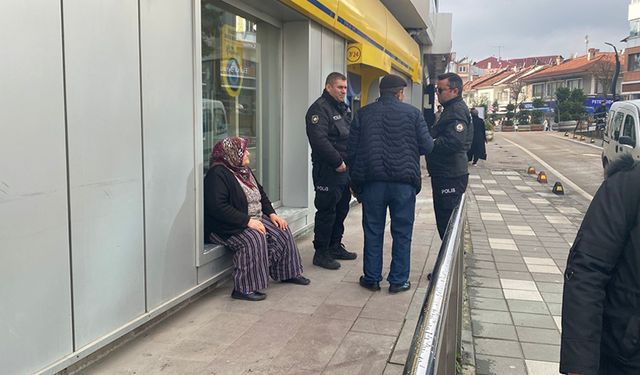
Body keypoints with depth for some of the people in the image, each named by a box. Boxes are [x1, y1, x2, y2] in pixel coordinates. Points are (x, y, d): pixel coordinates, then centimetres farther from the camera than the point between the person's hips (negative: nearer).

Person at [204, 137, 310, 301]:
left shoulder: (244, 170, 13)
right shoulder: (217, 174, -17)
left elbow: (260, 194, 21)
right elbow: (218, 207, -27)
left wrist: (272, 213, 5)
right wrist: (247, 221, -28)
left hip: (255, 219, 9)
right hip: (225, 227, -9)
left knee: (282, 232, -3)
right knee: (254, 239, -33)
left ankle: (288, 272, 13)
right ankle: (243, 288, -26)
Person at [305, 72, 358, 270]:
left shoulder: (344, 108, 18)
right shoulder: (319, 109, -12)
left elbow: (353, 136, 24)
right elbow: (319, 140, -23)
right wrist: (338, 162, -20)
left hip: (345, 168, 9)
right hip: (328, 170, -9)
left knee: (341, 209, 16)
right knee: (326, 211, -4)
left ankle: (335, 246, 30)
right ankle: (321, 253, 7)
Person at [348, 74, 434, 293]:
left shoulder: (364, 113, 5)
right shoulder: (412, 113, 0)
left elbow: (352, 149, 4)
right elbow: (427, 146, -2)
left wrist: (355, 180, 13)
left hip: (372, 181, 2)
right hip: (404, 182, -1)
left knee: (373, 232, 11)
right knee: (402, 233, 8)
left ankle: (371, 278, 18)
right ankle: (398, 280, 14)